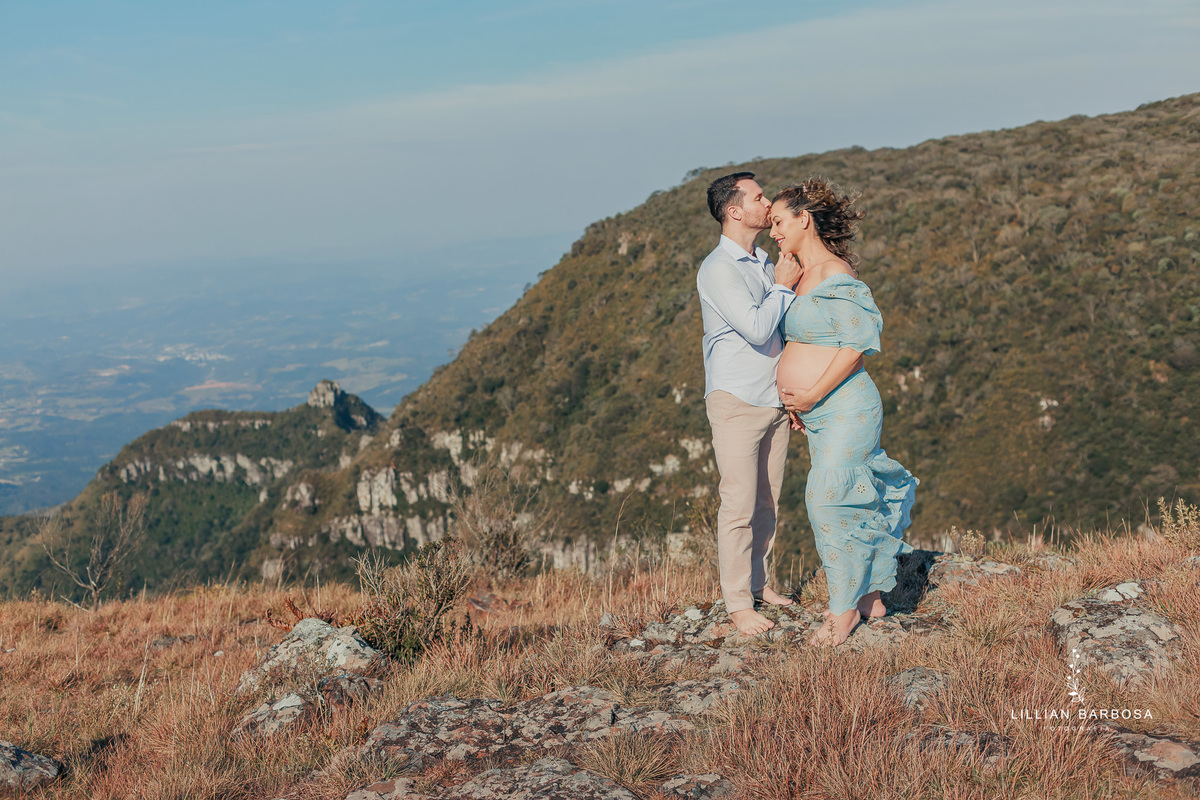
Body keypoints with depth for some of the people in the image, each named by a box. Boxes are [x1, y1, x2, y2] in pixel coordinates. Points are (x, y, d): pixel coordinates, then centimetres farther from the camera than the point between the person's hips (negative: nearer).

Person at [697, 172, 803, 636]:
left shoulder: (764, 264, 15)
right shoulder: (718, 270, -13)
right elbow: (756, 328, -20)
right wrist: (783, 287, -9)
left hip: (774, 400, 8)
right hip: (736, 401, -8)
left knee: (767, 500, 10)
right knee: (739, 505, -5)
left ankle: (757, 581, 23)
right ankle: (737, 603, 2)